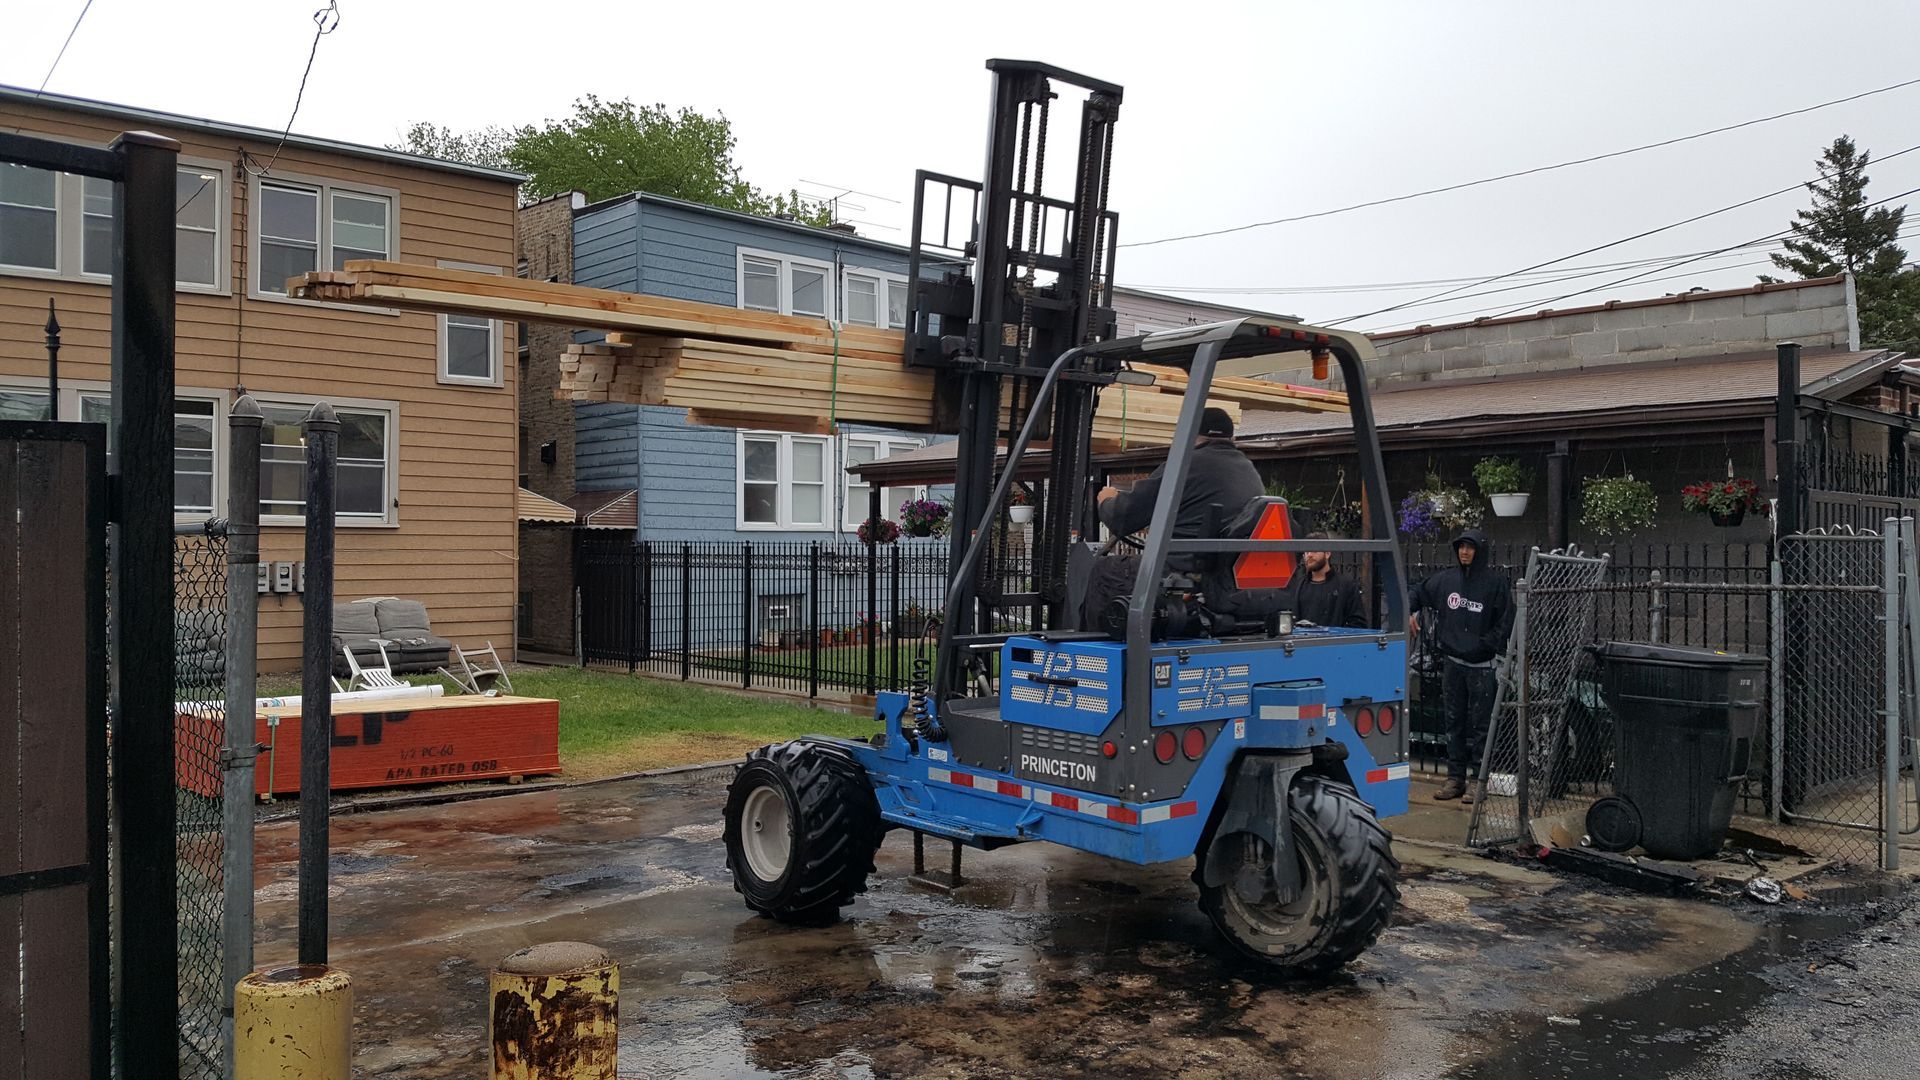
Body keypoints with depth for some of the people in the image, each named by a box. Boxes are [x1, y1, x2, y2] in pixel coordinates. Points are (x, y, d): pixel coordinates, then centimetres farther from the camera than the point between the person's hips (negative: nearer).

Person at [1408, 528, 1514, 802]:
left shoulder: (1495, 581, -5)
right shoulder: (1446, 578, 7)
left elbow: (1505, 621, -4)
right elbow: (1419, 593, 24)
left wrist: (1486, 645, -12)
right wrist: (1410, 613, 9)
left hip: (1481, 665, -4)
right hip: (1452, 662, 5)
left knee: (1479, 723, -2)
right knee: (1454, 721, 10)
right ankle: (1455, 778, 16)